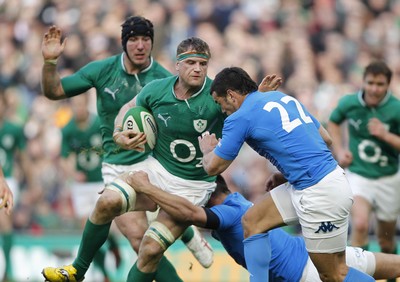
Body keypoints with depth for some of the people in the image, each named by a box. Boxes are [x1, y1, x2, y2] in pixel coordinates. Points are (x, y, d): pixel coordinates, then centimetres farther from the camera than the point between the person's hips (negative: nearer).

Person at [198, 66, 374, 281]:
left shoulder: (240, 117, -7)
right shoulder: (282, 98, 16)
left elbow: (213, 167, 3)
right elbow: (325, 138, 20)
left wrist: (207, 150, 26)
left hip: (320, 193, -9)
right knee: (252, 221, 14)